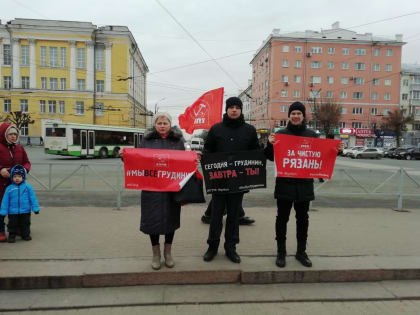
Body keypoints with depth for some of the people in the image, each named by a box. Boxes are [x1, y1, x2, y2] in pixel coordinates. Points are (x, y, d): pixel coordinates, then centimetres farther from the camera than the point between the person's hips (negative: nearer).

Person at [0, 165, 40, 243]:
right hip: (12, 212, 0)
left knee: (25, 224, 13)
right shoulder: (9, 188, -4)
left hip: (25, 211, 0)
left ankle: (26, 235, 30)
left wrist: (35, 208, -5)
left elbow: (33, 198, -3)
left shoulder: (28, 187, -5)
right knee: (12, 225, 11)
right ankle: (12, 236, 28)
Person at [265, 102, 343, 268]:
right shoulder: (281, 134, 0)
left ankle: (301, 252, 26)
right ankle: (281, 252, 19)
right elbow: (271, 157, -2)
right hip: (285, 183, -2)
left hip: (305, 184, 2)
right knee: (282, 218, 5)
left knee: (303, 219, 12)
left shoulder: (312, 135, 6)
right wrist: (270, 145, -21)